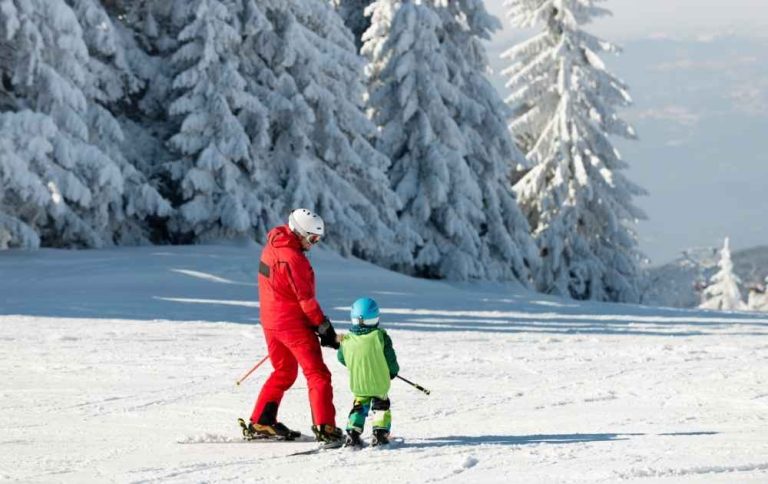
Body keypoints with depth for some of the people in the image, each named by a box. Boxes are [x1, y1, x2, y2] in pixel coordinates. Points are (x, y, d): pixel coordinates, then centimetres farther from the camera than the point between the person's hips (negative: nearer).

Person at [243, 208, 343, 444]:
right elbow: (306, 299, -20)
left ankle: (260, 423, 22)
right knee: (317, 374, -5)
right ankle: (325, 427, -12)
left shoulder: (273, 245, 7)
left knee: (283, 372, 21)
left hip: (270, 320, 9)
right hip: (292, 322, -9)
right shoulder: (293, 257, -22)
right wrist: (325, 329, -14)